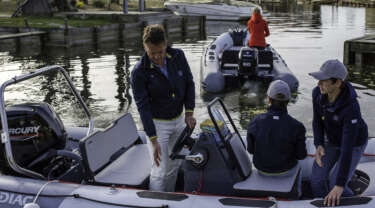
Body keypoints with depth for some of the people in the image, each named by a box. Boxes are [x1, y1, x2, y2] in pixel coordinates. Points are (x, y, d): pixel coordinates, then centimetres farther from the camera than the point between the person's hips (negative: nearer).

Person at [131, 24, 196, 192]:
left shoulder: (178, 56, -11)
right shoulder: (139, 72, -23)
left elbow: (189, 83, 0)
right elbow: (143, 107, -22)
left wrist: (189, 112, -9)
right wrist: (153, 140, -25)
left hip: (178, 119, 5)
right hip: (157, 123, -5)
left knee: (175, 164, 18)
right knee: (160, 170, -5)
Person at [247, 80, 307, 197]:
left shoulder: (255, 122, -22)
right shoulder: (296, 126, -26)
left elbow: (251, 149, -10)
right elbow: (301, 155, -15)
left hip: (261, 168, 1)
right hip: (285, 170, -1)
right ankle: (297, 192, 54)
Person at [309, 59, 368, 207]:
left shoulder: (351, 108, -44)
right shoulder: (317, 92, -26)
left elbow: (348, 148, -44)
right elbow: (317, 120, -9)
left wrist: (339, 185, -44)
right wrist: (319, 146, -27)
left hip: (354, 143, -5)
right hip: (332, 139, 5)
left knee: (335, 185, -9)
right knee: (317, 178, -3)